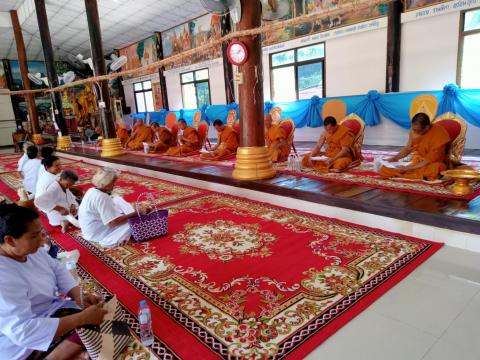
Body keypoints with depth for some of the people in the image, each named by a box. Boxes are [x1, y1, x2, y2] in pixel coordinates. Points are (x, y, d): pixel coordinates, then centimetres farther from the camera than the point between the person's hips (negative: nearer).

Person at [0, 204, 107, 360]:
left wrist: (79, 297, -12)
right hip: (21, 344, -8)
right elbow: (23, 331, -36)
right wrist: (82, 318, -33)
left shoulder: (30, 248, -7)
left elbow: (59, 270, 4)